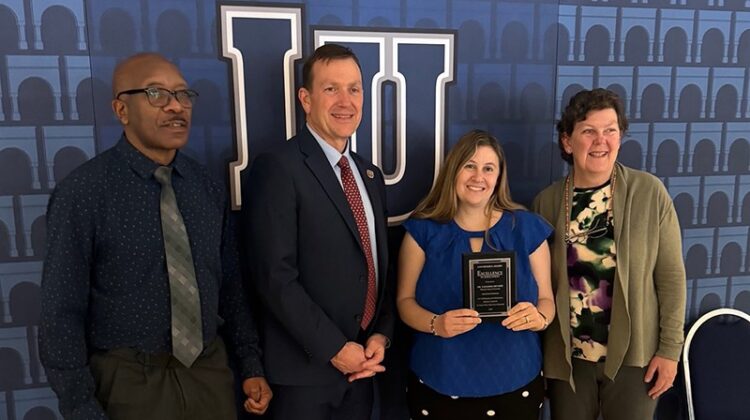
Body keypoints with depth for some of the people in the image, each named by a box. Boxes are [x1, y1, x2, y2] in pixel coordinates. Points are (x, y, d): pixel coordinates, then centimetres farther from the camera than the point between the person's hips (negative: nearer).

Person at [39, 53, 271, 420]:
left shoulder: (209, 189, 1)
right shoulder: (82, 194, -13)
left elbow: (230, 286, 5)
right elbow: (62, 314, -11)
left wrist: (251, 366, 4)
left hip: (210, 372, 4)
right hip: (129, 381, -4)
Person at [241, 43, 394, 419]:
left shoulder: (370, 175, 10)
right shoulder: (277, 167, -14)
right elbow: (276, 277, -19)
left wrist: (381, 335, 0)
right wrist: (334, 349, -15)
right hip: (304, 367, -6)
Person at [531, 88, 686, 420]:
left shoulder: (650, 193, -8)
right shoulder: (547, 201, -4)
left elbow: (671, 275, -4)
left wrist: (670, 348, -5)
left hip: (633, 355, -1)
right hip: (567, 357, 1)